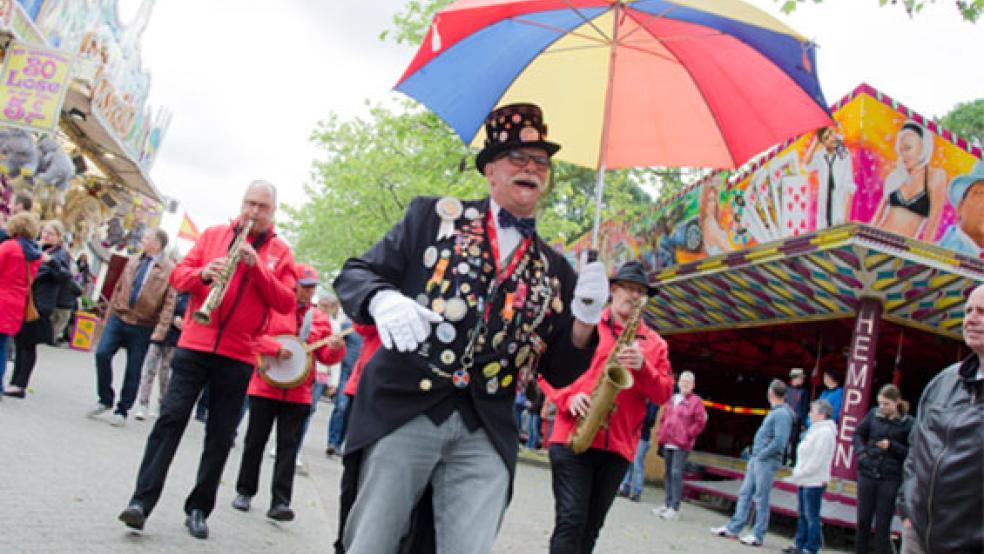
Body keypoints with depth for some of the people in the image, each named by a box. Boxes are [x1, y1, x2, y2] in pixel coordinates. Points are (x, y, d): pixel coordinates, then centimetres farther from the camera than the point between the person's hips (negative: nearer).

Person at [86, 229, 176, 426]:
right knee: (102, 354, -9)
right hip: (119, 318, 4)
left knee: (133, 369, 4)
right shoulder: (133, 260, 9)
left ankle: (122, 411, 19)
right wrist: (109, 314, 14)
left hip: (143, 326, -4)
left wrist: (160, 329, -18)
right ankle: (105, 400, 11)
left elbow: (169, 302, -11)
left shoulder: (169, 269, -8)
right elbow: (119, 287, 15)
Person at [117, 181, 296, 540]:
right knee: (170, 419, -6)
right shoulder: (213, 235, 10)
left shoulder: (280, 253, 6)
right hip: (194, 345, 0)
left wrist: (257, 267, -15)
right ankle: (141, 501, -2)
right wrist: (202, 273, -14)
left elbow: (286, 303, -3)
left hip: (238, 357, 0)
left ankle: (198, 509, 16)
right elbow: (178, 274, 8)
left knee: (221, 436, 5)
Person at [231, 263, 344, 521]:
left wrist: (335, 349, -15)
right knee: (255, 441, 10)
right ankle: (245, 492, 26)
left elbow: (326, 356, 7)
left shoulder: (320, 319, 9)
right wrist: (277, 348, -21)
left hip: (298, 393, 2)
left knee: (288, 447, 0)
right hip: (265, 387, -2)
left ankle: (280, 502, 2)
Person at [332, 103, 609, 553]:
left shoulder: (555, 271, 13)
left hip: (485, 436, 2)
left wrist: (584, 319, -7)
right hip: (404, 412, -2)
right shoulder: (434, 216, 8)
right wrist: (383, 300, -19)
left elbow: (559, 373, 12)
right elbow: (355, 274, 4)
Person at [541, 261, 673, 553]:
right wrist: (568, 397, -12)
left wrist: (642, 366, -12)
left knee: (591, 526, 10)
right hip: (572, 436, -3)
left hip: (618, 446, 3)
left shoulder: (655, 343, 16)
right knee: (570, 521, -11)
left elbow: (664, 394, 7)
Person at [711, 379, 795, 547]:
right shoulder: (774, 412, 15)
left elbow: (779, 441, -21)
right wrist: (755, 454, 14)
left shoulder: (782, 414, -14)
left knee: (761, 498, -2)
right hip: (757, 459, 9)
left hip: (767, 461, -9)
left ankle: (758, 535, 7)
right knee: (745, 493, 11)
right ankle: (733, 528, 16)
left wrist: (762, 454, -15)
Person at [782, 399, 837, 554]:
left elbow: (816, 461, -21)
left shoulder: (825, 432, -15)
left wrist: (799, 475, -17)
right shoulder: (815, 430, 16)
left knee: (812, 516, -3)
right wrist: (797, 473, 10)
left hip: (815, 482, -10)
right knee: (802, 514, 15)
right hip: (805, 480, 10)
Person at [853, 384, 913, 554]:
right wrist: (861, 452, -3)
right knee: (863, 521, 11)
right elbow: (858, 434, 12)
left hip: (890, 479, -3)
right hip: (867, 474, 3)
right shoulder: (874, 414, 1)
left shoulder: (907, 423, -7)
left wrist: (891, 446, -18)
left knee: (882, 526, 4)